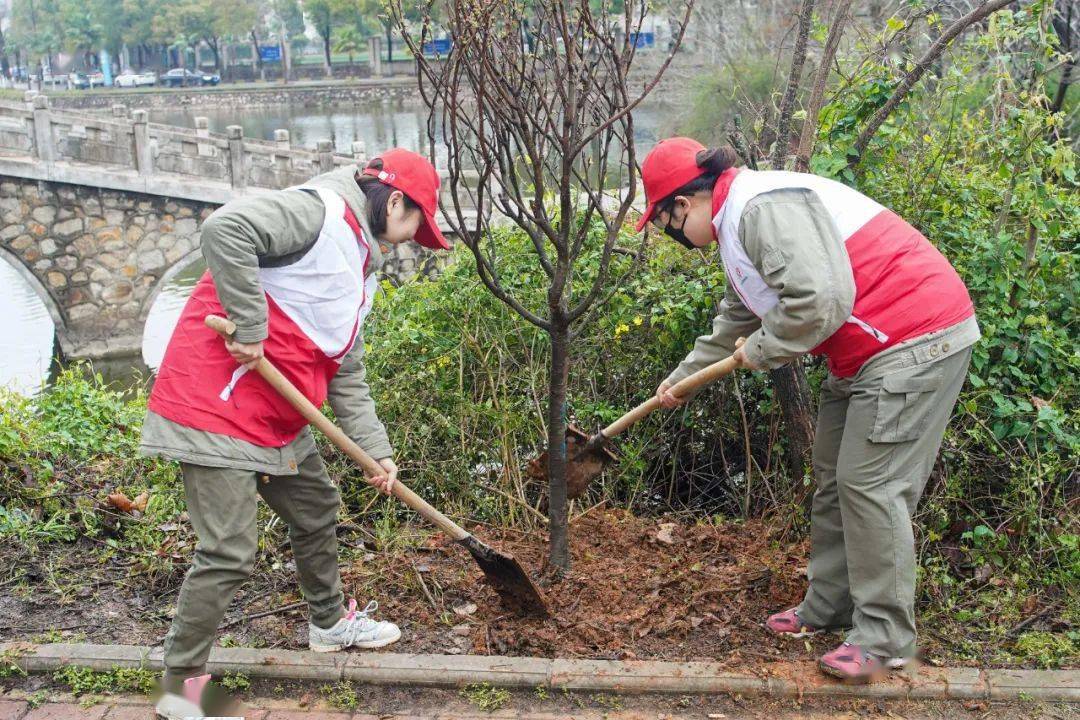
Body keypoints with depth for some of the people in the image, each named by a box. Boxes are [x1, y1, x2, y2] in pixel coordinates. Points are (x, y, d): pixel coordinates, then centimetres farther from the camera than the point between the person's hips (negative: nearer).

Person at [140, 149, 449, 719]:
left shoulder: (360, 266, 17)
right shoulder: (321, 211, -13)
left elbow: (346, 374, 17)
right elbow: (226, 228, -30)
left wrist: (376, 450, 8)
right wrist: (250, 327, -26)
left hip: (277, 420, 10)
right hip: (217, 402, -10)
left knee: (317, 511, 23)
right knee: (229, 554, -8)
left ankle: (330, 622, 46)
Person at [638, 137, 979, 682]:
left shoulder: (766, 207, -21)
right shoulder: (738, 224, 15)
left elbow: (819, 299, -33)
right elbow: (733, 322, 29)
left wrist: (761, 351, -15)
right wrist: (681, 378, 36)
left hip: (914, 342, -11)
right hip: (865, 352, 11)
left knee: (870, 485, -9)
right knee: (833, 477, 16)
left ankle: (884, 637, 4)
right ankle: (827, 607, 29)